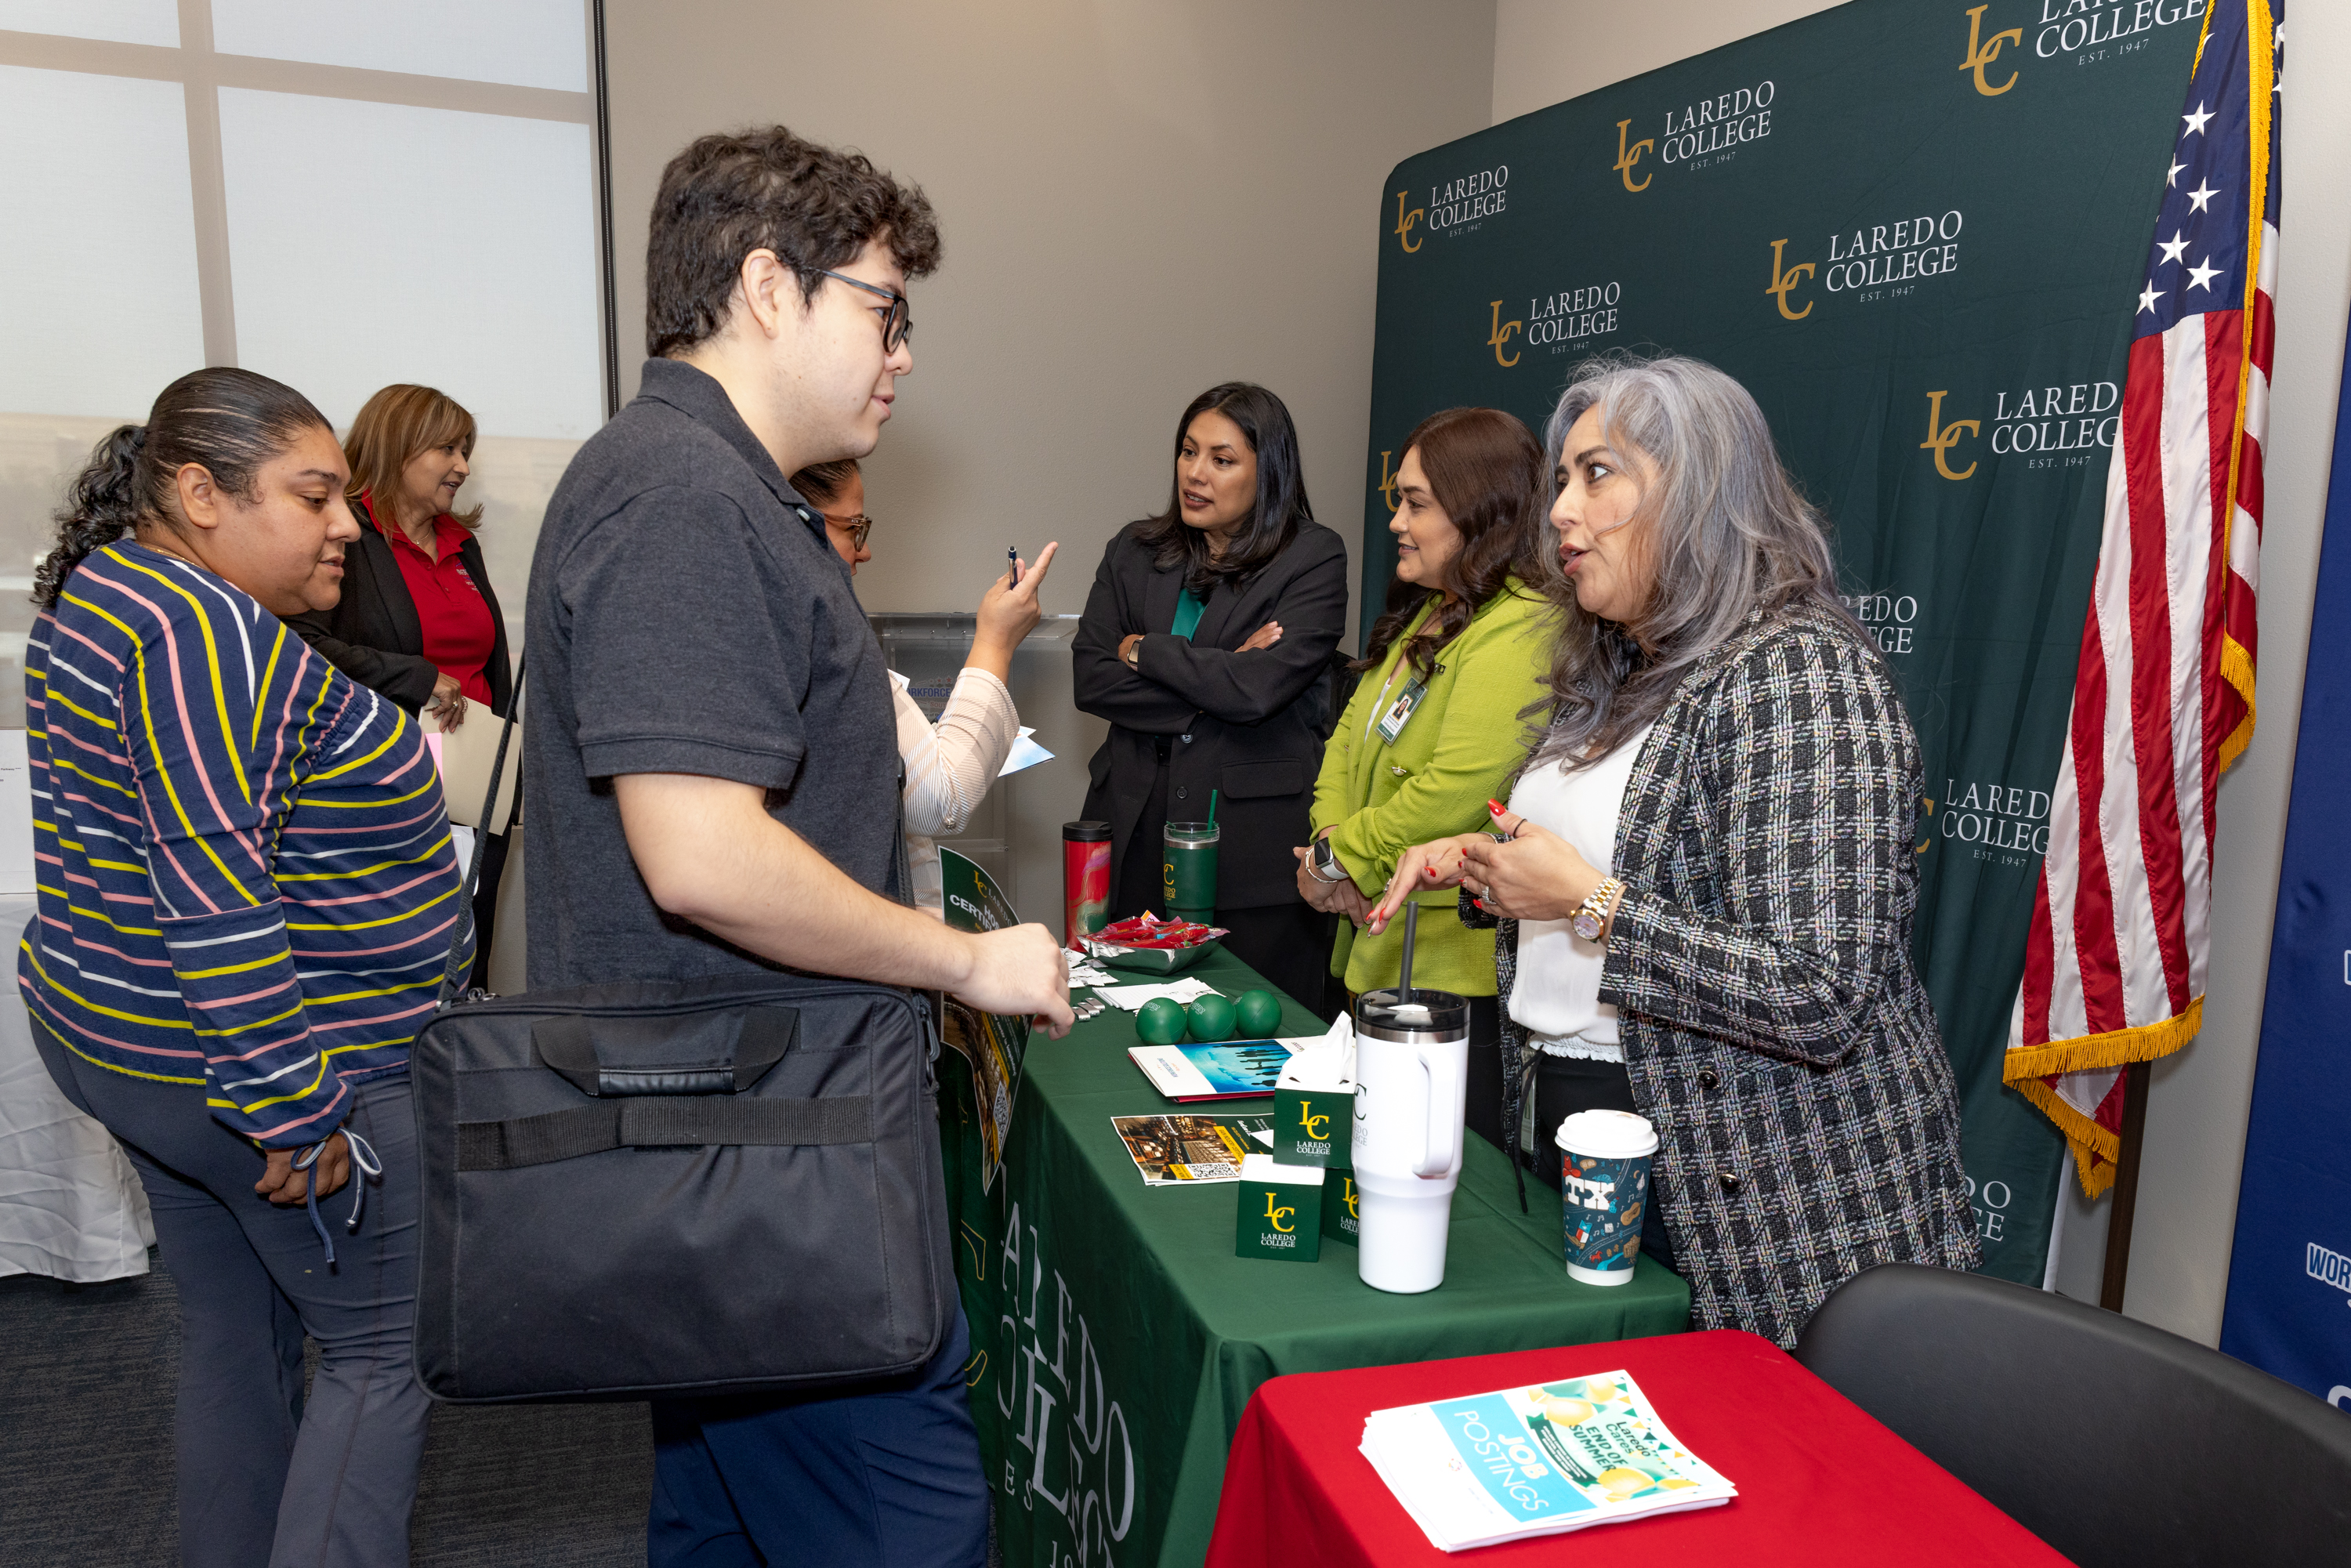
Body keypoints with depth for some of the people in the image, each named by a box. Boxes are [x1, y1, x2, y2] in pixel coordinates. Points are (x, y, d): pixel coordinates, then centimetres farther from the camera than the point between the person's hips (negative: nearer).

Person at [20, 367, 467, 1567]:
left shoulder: (103, 592, 11)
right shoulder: (207, 632, -22)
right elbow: (215, 898, -27)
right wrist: (293, 1114, -23)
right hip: (228, 1060, -10)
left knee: (234, 1334, 19)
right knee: (383, 1353, 2)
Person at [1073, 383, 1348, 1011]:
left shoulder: (1314, 559, -2)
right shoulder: (1135, 551, 12)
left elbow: (1259, 687, -16)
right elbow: (1090, 678, 1)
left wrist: (1144, 650, -3)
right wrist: (1213, 683, -9)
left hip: (1256, 842, -4)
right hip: (1138, 831, 4)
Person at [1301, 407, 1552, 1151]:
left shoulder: (1517, 631, -18)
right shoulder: (1426, 616, 15)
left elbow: (1458, 792, -26)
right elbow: (1351, 735, 15)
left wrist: (1342, 858, -13)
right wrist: (1329, 835, -4)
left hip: (1456, 966, -9)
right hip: (1377, 950, 10)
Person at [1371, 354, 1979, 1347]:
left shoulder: (1800, 672, -18)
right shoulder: (1616, 672, 10)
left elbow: (1822, 1001, -25)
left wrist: (1588, 900, -21)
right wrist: (1481, 867, 2)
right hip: (1565, 1112, 8)